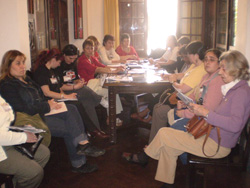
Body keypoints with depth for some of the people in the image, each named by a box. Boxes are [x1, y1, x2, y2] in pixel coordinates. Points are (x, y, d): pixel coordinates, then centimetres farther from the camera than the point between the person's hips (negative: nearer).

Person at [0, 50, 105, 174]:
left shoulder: (25, 79, 17)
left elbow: (40, 97, 22)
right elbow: (22, 110, -20)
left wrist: (49, 103, -1)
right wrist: (47, 106, -14)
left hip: (41, 111, 9)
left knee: (71, 109, -15)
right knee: (68, 128, -18)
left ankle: (82, 143, -22)